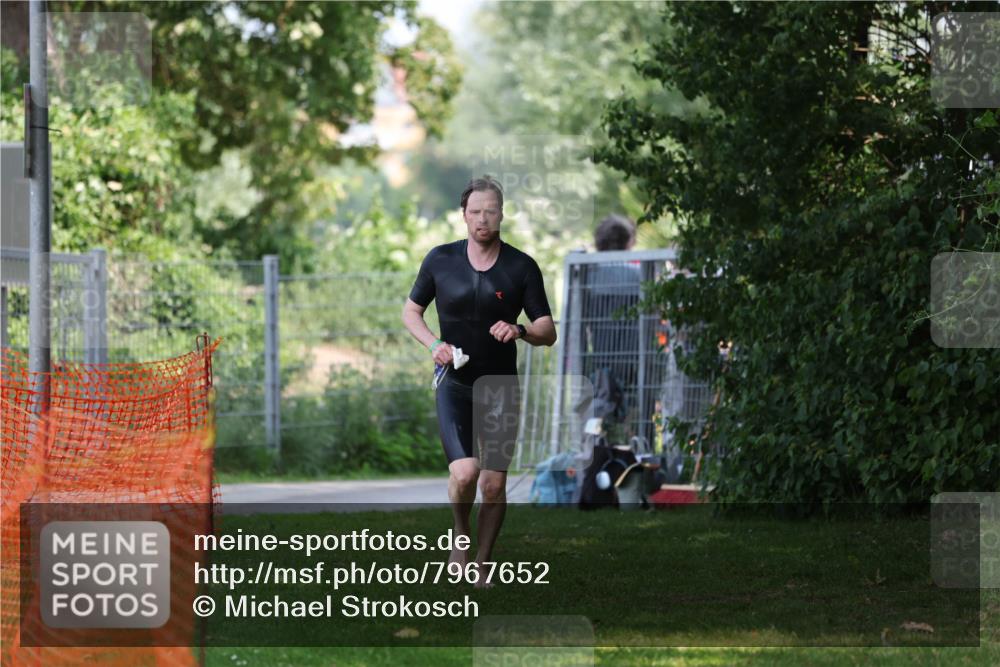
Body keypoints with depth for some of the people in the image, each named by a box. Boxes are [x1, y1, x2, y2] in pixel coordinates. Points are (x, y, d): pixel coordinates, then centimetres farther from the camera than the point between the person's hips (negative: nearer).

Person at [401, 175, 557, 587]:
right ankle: (461, 535, 11)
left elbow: (548, 332, -1)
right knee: (464, 472, -19)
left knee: (493, 485, 0)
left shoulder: (522, 267, -3)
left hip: (501, 387, 1)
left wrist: (520, 331, -23)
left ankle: (481, 564, 18)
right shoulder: (440, 260, -1)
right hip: (454, 383, -1)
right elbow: (411, 311, 11)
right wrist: (434, 344, -8)